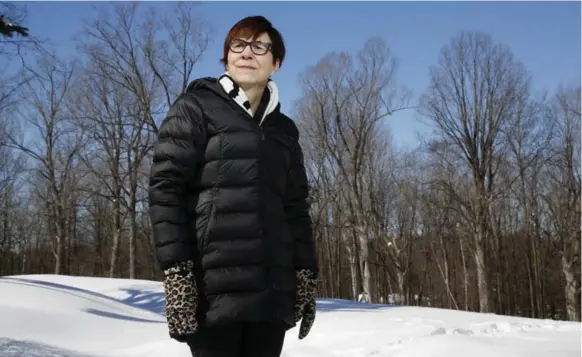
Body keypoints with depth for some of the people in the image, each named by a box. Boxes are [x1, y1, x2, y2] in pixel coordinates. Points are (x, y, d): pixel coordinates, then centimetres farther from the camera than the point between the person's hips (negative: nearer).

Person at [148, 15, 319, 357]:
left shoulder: (284, 130, 20)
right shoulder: (195, 108, 5)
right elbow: (165, 190, -4)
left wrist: (306, 276, 9)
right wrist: (176, 273, -14)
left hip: (273, 291, 5)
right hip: (214, 287, -5)